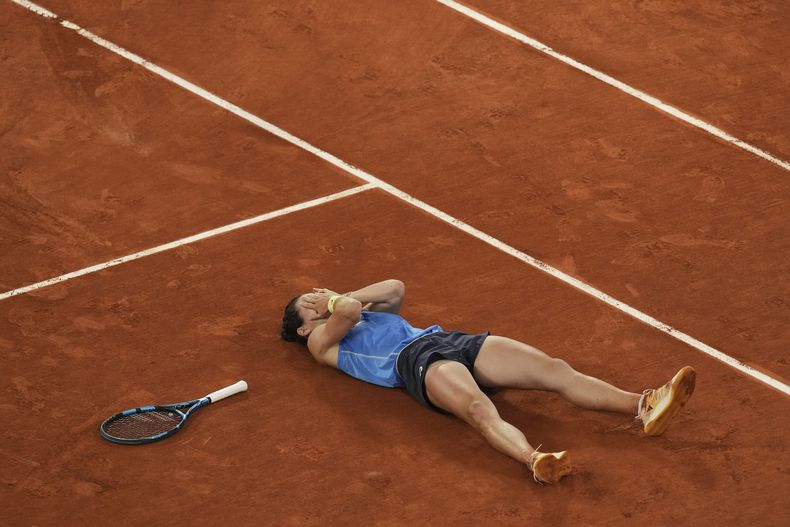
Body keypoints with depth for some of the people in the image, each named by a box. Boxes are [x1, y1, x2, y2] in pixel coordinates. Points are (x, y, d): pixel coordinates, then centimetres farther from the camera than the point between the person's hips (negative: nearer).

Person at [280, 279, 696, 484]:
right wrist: (335, 302, 18)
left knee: (556, 369, -15)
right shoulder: (322, 341, 16)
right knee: (481, 410, -41)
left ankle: (644, 407, -30)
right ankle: (534, 461, -71)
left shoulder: (367, 313, 38)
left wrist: (339, 296, 26)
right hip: (418, 362, -7)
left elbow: (396, 288, 19)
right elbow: (347, 310, -4)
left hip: (451, 341, 7)